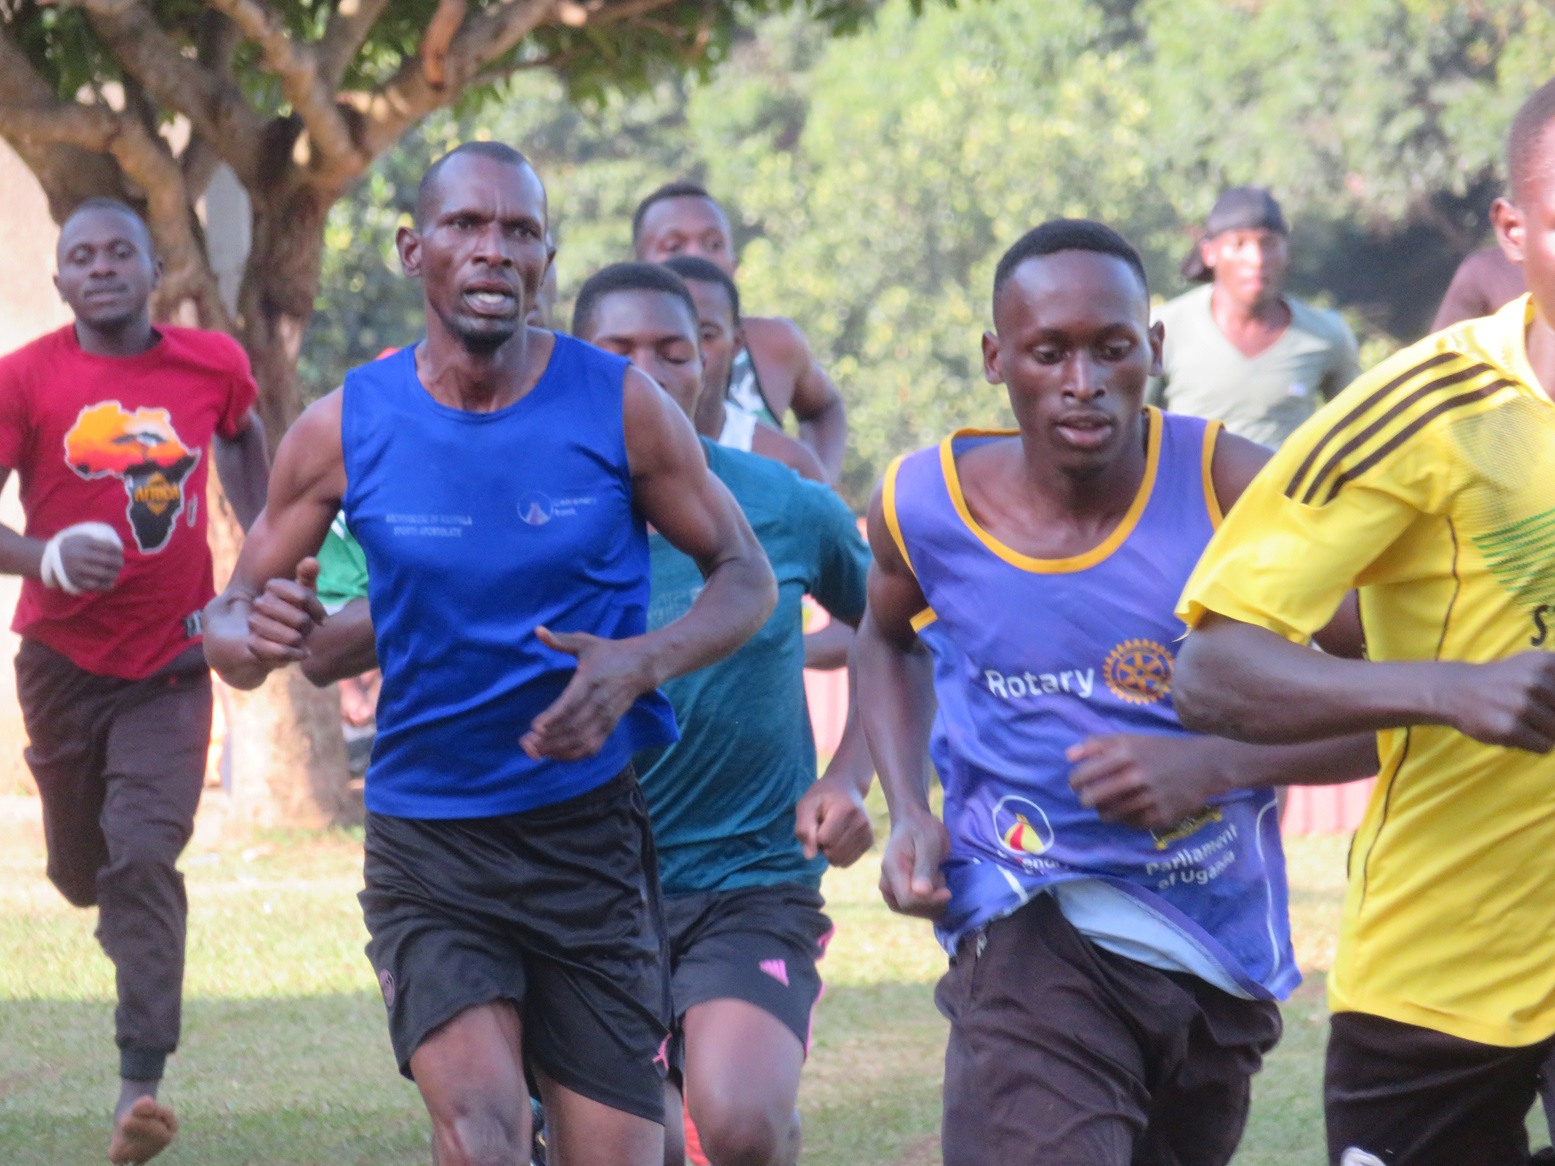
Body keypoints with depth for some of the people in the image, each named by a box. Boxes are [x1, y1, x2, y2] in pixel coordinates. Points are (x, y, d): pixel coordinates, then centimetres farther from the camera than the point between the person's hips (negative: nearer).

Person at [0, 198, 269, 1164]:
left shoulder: (212, 364, -3)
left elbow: (242, 432, 21)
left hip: (171, 660, 0)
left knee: (145, 858, -15)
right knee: (82, 871, 13)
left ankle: (143, 1083, -16)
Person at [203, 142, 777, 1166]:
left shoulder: (620, 406, -5)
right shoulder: (344, 428, -4)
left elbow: (746, 577, 3)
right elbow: (230, 622, 3)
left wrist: (643, 663, -17)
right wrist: (256, 634, -23)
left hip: (592, 828, 1)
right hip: (427, 840, -1)